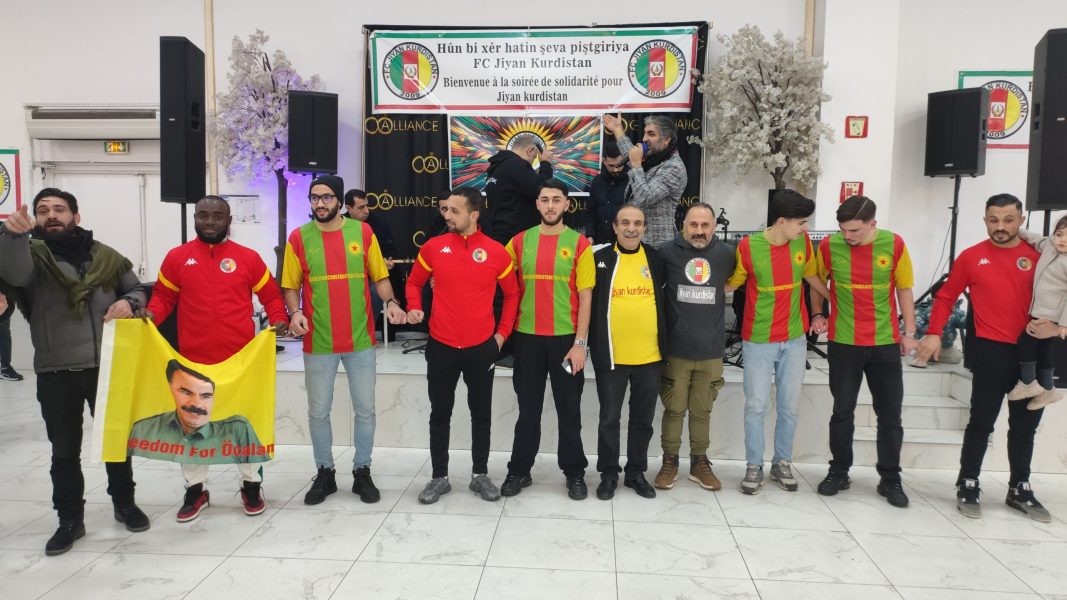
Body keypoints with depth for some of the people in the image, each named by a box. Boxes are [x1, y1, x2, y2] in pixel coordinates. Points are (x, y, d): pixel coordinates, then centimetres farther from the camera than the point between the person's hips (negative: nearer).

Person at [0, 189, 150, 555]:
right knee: (64, 450, 8)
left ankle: (124, 503, 31)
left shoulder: (105, 257, 7)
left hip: (107, 366, 1)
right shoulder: (32, 254, -1)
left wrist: (129, 302, -8)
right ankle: (70, 520, 23)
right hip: (56, 372, -1)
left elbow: (137, 289, 16)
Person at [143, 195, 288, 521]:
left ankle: (251, 485, 24)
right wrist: (151, 314, -10)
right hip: (193, 359, 1)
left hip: (241, 359, -1)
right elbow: (163, 296, 10)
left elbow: (271, 295, 7)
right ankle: (195, 488, 26)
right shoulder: (177, 257, 5)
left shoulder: (248, 257, 2)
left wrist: (279, 319, -9)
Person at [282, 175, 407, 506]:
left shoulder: (362, 231, 1)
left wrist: (391, 302, -14)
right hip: (318, 342, 0)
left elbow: (379, 276, 4)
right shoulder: (299, 237, 0)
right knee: (318, 411, 10)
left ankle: (362, 472, 26)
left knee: (365, 409, 9)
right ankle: (325, 473, 29)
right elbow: (291, 286, 3)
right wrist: (295, 313, -15)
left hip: (361, 339, 0)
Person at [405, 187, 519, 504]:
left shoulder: (496, 252, -4)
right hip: (441, 347, 1)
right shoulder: (433, 247, -2)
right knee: (440, 413, 10)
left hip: (482, 347, 0)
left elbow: (512, 293, 6)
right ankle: (439, 477, 24)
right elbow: (414, 282, 10)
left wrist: (503, 332, 3)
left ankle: (480, 475, 27)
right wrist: (414, 308, -8)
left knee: (481, 412, 11)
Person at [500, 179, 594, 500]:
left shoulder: (579, 243, -2)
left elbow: (585, 297, -4)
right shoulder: (520, 241, 4)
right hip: (527, 337, 2)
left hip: (566, 338, -2)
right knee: (528, 408, 12)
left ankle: (574, 472, 22)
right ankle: (519, 470, 24)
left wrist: (580, 342, -8)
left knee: (569, 409, 9)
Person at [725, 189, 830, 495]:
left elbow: (811, 276, 14)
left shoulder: (802, 242, -2)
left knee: (789, 406, 10)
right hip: (758, 341, -4)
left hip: (794, 340, 4)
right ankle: (754, 466, 16)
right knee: (756, 406, 2)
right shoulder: (749, 246, -15)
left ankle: (782, 463, 26)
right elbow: (731, 284, -5)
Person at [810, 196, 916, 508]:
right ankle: (839, 472, 23)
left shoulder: (894, 245, -7)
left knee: (890, 414, 7)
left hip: (885, 344, 0)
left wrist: (909, 332, 4)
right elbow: (817, 282, 10)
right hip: (843, 343, 0)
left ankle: (890, 479, 21)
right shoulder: (829, 245, -7)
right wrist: (818, 314, -1)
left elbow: (904, 290, 4)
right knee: (842, 411, 8)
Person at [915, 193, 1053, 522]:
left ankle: (1020, 489, 28)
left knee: (1025, 424, 13)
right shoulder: (971, 257, -2)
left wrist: (1054, 327, -10)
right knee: (982, 422, 1)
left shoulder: (1037, 256, 3)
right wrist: (934, 333, -8)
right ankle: (967, 485, 14)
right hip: (991, 350, -3)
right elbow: (946, 297, 2)